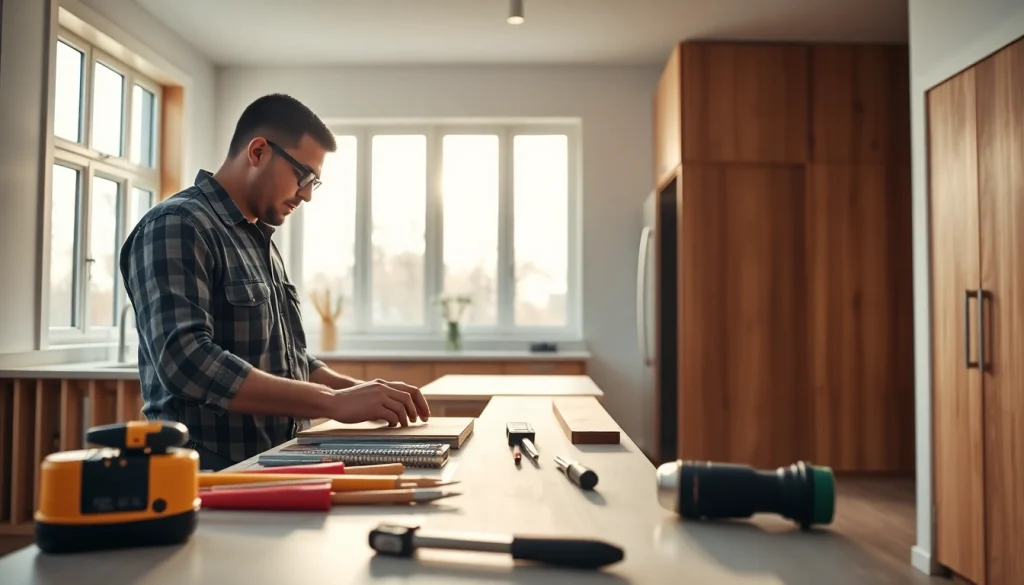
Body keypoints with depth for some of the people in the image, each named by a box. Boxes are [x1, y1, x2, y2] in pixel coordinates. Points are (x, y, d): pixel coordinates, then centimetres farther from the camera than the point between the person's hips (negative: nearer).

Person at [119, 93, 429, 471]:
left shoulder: (261, 242, 17)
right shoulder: (177, 227, -9)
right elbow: (187, 362, -23)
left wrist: (360, 391, 2)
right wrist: (333, 401, -24)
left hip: (273, 471, 8)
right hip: (213, 478, -8)